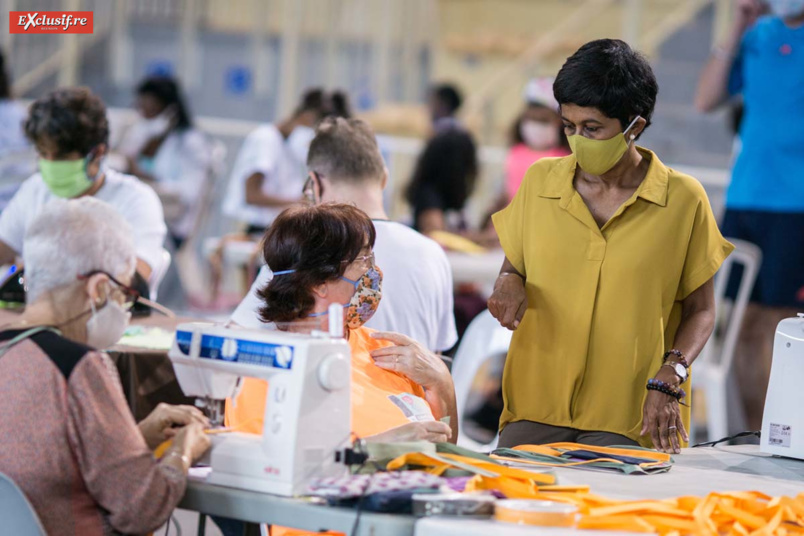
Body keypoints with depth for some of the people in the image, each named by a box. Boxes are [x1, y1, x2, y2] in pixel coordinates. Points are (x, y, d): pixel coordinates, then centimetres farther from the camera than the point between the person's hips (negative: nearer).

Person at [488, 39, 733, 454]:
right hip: (535, 409, 2)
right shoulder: (539, 181, 8)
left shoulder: (684, 199, 0)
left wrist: (667, 381, -10)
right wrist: (509, 282, -4)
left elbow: (700, 311, 7)